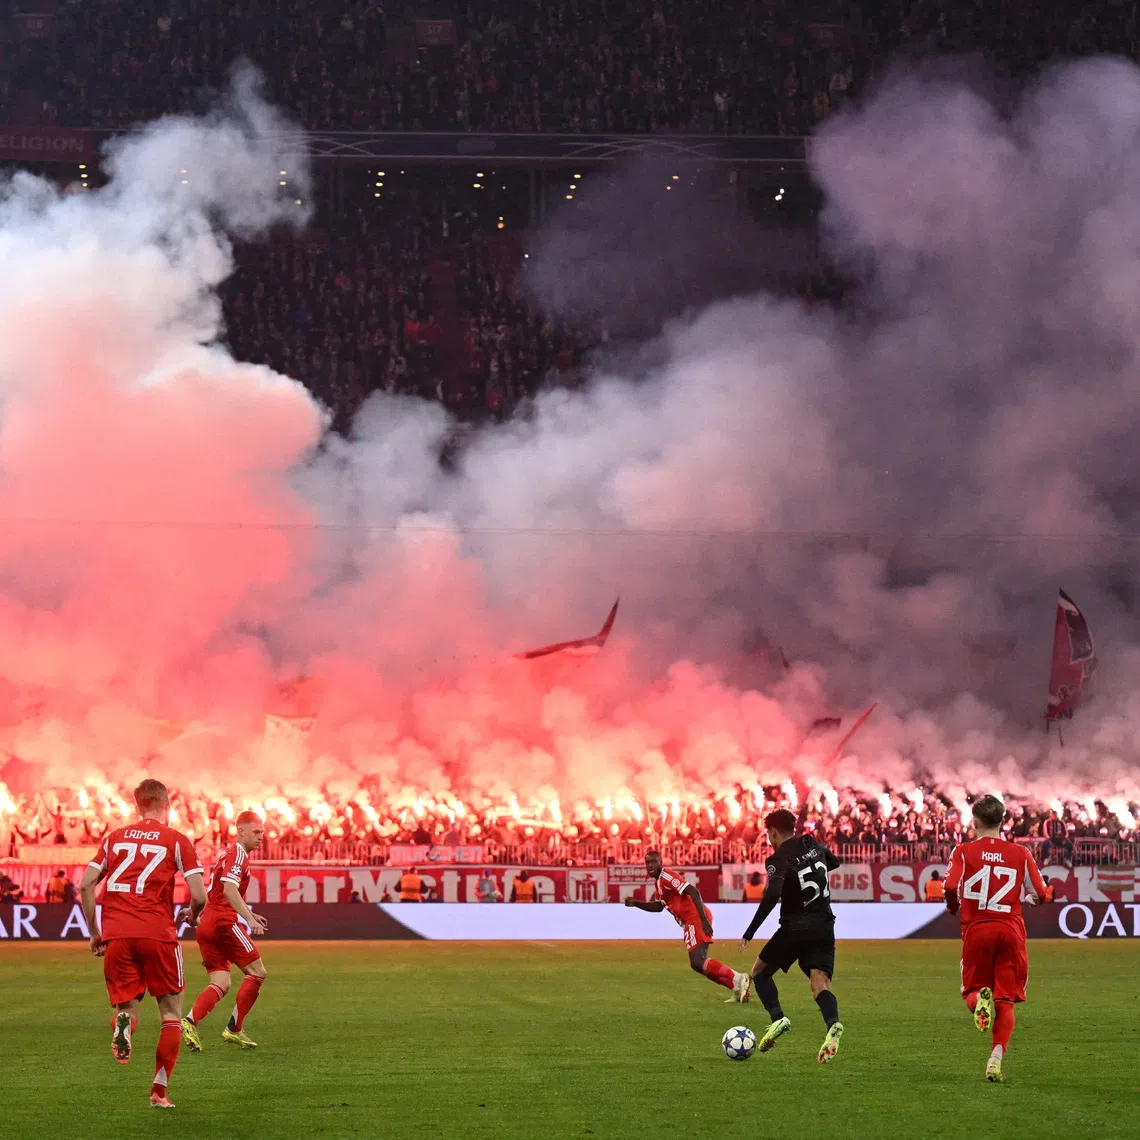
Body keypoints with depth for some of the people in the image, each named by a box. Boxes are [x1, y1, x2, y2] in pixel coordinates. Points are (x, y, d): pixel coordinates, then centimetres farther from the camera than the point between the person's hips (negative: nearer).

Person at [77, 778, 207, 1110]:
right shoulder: (177, 840, 5)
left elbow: (85, 886, 9)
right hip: (158, 933, -2)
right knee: (171, 1013, 12)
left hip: (116, 935, 2)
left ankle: (123, 1021, -24)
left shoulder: (114, 837, 14)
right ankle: (159, 1092, 4)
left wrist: (94, 932, 18)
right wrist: (192, 916, 19)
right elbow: (199, 896, -3)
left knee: (126, 1004, 14)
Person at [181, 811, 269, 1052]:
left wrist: (249, 914, 31)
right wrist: (250, 919, -29)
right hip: (223, 923, -9)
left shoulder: (227, 853, 22)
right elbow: (229, 890, -23)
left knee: (221, 984, 6)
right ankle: (234, 1029, 1)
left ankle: (190, 1022, -13)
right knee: (257, 972, 0)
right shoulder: (238, 854, -8)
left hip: (207, 924, 9)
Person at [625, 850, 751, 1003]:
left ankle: (738, 979, -24)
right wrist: (635, 903, 20)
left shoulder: (667, 877, -10)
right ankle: (738, 989, 9)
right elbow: (658, 907, 34)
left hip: (696, 918, -10)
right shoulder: (658, 883, 21)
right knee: (697, 963, 11)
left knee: (698, 961, -20)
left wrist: (704, 920, -26)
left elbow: (693, 892, -19)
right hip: (691, 921, 10)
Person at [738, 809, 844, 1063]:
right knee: (819, 982, -5)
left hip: (794, 928, -5)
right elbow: (834, 862, 31)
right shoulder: (813, 845, 8)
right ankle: (833, 1024, -35)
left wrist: (750, 933, -22)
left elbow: (772, 896, -25)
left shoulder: (779, 859, -11)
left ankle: (778, 1018, -7)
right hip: (824, 928, 5)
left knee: (760, 972, 14)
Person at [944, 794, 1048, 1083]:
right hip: (1011, 929, 1)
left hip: (976, 929, -1)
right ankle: (997, 1057, -11)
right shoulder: (1020, 853, 4)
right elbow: (1041, 894, 4)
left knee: (971, 991, 14)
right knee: (1005, 1000, 5)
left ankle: (980, 999, -22)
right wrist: (1029, 901, 28)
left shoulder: (964, 851, -1)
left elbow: (950, 887, -14)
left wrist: (953, 907, 8)